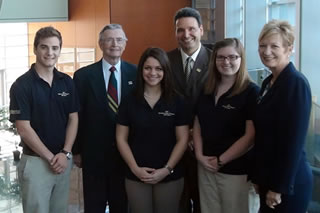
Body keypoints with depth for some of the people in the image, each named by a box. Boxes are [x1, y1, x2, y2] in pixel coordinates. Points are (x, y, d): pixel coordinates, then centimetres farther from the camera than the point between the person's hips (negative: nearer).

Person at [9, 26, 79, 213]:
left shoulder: (67, 82, 3)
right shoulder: (22, 85, -11)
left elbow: (73, 119, 5)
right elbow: (24, 129, -13)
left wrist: (65, 153, -8)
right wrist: (50, 157, -12)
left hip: (64, 159, 5)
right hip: (35, 161, -4)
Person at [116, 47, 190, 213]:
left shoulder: (177, 102, -1)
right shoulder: (129, 102, 1)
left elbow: (182, 140, -1)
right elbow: (121, 139, 2)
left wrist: (167, 169, -10)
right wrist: (135, 168, -9)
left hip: (170, 177, 0)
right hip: (136, 177, 1)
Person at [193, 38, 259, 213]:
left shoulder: (251, 91, -11)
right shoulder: (207, 90, 7)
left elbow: (250, 136, -15)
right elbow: (198, 124, 12)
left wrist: (220, 160, -11)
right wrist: (199, 155, -3)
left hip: (235, 170, -5)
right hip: (205, 166, 5)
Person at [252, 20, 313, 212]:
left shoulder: (296, 83, -17)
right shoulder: (268, 82, 8)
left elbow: (294, 142, -20)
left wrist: (280, 187, -18)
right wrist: (259, 177, 14)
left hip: (289, 183, -8)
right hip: (269, 178, 8)